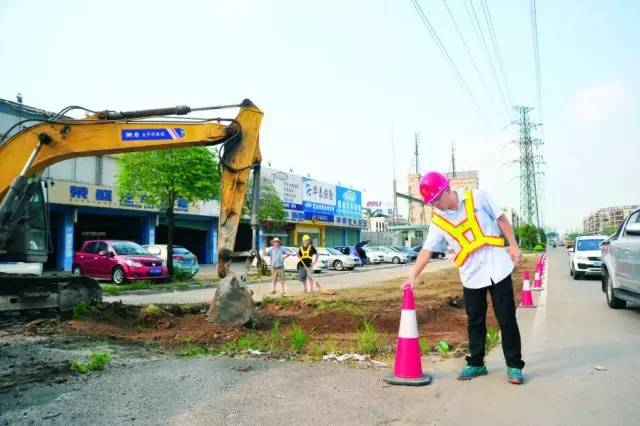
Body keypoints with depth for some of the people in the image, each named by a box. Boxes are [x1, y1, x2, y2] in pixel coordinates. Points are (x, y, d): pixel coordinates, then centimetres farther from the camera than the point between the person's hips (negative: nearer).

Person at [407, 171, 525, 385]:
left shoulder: (477, 197, -5)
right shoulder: (438, 222, -1)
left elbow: (501, 220, 2)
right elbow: (427, 250, -3)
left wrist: (513, 246, -4)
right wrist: (413, 276, -11)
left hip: (498, 268, -2)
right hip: (471, 276, 2)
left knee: (507, 319, 4)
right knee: (475, 322, 10)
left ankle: (514, 365, 15)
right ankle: (476, 363, 25)